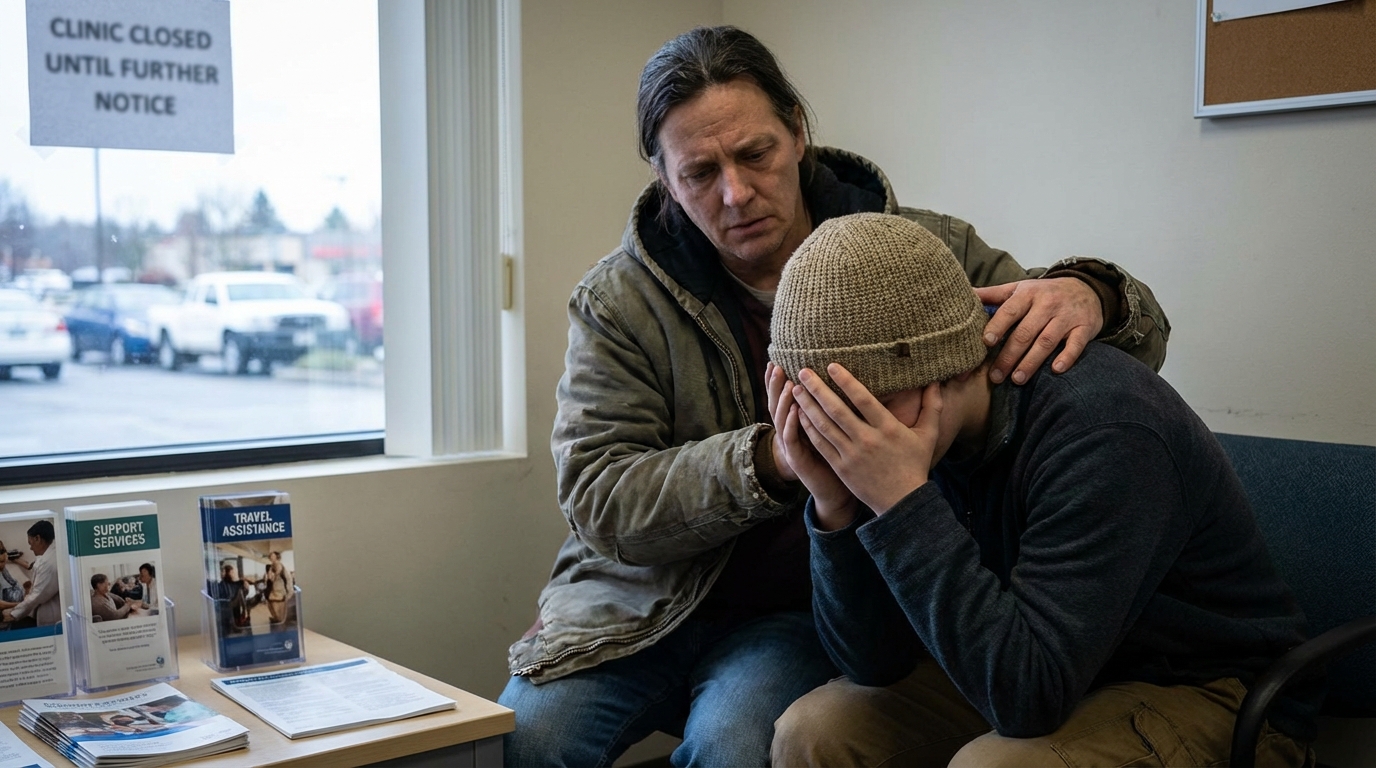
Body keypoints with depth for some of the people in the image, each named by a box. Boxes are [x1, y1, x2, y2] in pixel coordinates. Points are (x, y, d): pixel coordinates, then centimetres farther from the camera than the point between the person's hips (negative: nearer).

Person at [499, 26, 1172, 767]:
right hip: (645, 604, 1)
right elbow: (598, 499, -15)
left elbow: (1142, 336, -2)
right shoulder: (617, 301, -7)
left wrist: (1087, 295, -29)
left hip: (811, 613, 0)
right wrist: (772, 461, -33)